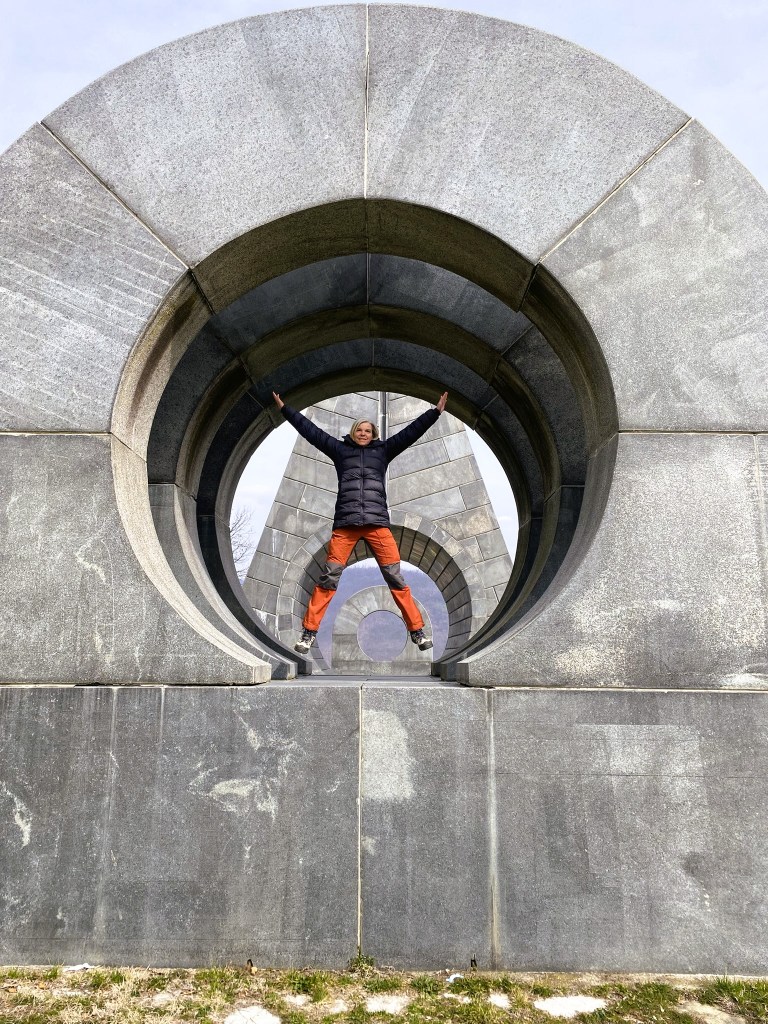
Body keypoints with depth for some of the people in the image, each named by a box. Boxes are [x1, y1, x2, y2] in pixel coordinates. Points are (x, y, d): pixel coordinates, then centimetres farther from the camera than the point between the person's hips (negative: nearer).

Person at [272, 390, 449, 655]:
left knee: (395, 577, -1)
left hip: (377, 522, 0)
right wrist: (285, 409, 16)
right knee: (329, 578, -4)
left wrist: (435, 412, 11)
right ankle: (309, 632, 4)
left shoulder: (383, 450, 18)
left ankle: (417, 631, 6)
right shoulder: (340, 449, 17)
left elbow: (410, 433, 15)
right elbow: (311, 431, 17)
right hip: (345, 523, 0)